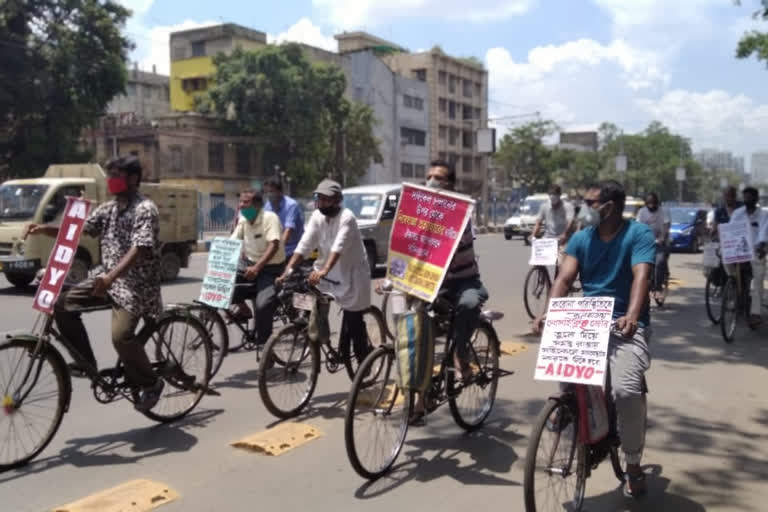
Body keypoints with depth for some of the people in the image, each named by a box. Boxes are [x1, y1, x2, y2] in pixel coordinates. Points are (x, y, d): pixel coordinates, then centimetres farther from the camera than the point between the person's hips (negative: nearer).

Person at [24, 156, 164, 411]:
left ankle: (150, 383, 1)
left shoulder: (145, 209, -14)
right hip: (107, 276, 8)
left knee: (121, 335, -23)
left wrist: (111, 276, -39)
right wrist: (44, 229, -7)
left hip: (136, 283, -8)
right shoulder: (108, 208, 11)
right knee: (64, 305, -6)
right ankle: (85, 363, 8)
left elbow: (139, 249, -26)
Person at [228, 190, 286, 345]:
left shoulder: (269, 218, -16)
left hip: (270, 269, -6)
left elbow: (274, 245, -27)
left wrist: (257, 267, -38)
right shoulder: (243, 220, 4)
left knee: (263, 305, -25)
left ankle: (263, 344, -6)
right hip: (250, 265, 7)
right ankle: (241, 308, 9)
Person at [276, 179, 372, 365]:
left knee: (353, 322, 0)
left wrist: (324, 271, -51)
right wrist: (288, 270, -24)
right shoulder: (317, 216, -4)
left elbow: (338, 247, -37)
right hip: (328, 272, 6)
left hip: (351, 273, -6)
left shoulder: (346, 217, -22)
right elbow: (304, 245, -12)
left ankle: (364, 362, 17)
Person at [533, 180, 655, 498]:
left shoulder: (639, 234, -6)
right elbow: (564, 278, -4)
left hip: (626, 325, -4)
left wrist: (631, 316, -40)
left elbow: (641, 276, -22)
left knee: (626, 390, -24)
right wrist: (549, 312, -23)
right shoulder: (581, 239, 7)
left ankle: (634, 466, -1)